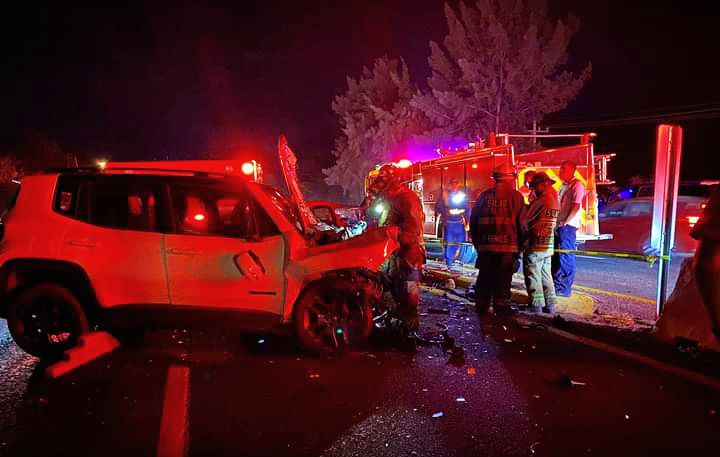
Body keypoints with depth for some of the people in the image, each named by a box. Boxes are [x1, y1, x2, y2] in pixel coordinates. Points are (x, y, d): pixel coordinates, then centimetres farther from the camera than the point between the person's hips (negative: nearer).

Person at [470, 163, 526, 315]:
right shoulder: (515, 196, -4)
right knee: (503, 279, 3)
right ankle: (501, 307, 7)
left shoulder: (484, 196, 8)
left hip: (485, 246, 4)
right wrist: (520, 245, 9)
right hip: (508, 247, -4)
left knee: (484, 277, 11)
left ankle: (481, 306, 19)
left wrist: (477, 242, 20)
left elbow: (473, 221, 12)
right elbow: (522, 224, -5)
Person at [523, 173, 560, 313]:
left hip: (535, 246, -8)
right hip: (548, 246, 8)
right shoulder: (556, 202, 9)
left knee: (533, 278, -1)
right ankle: (550, 305, 19)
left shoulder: (541, 201, -17)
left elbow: (526, 219, -12)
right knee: (546, 276, 15)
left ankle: (536, 306, 1)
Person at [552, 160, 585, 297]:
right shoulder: (563, 186, 19)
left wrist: (564, 223, -17)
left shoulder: (576, 185, -8)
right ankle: (556, 284, 23)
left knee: (566, 257, -4)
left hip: (567, 226, -9)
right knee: (555, 256, 13)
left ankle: (565, 288, 3)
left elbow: (576, 206, -16)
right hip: (559, 226, 9)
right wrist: (557, 222, 12)